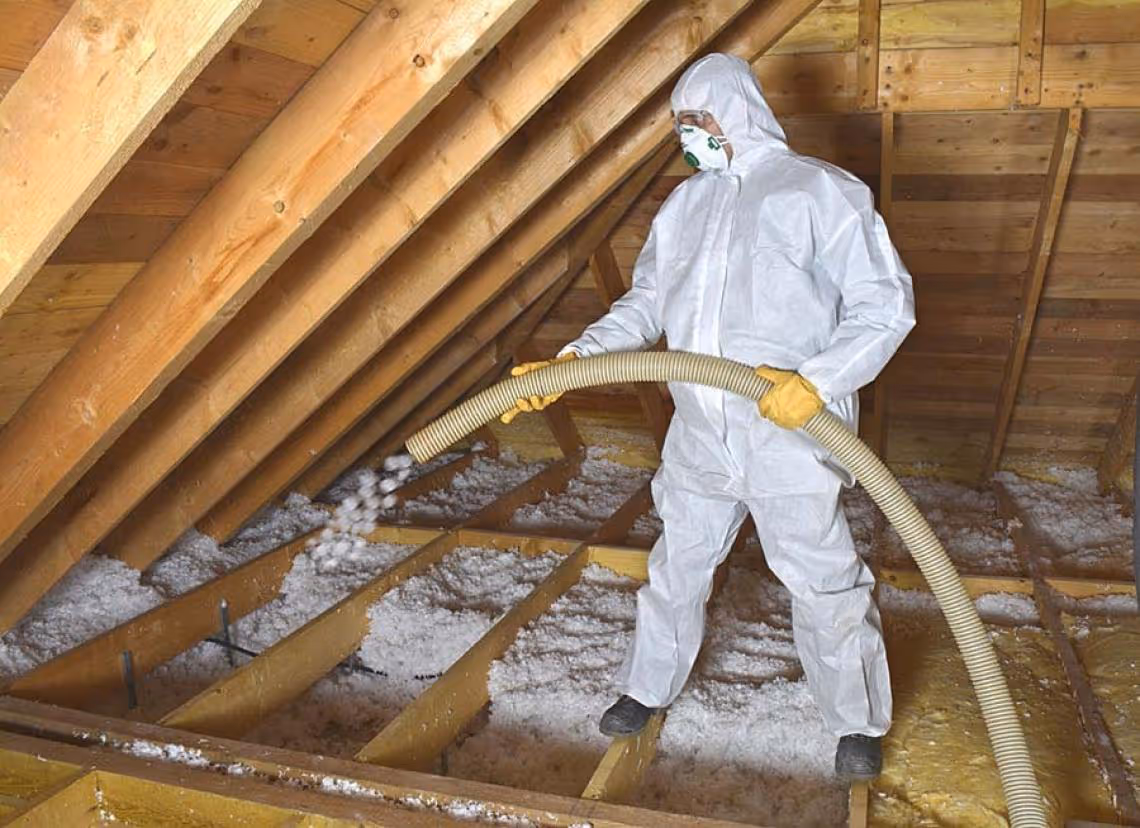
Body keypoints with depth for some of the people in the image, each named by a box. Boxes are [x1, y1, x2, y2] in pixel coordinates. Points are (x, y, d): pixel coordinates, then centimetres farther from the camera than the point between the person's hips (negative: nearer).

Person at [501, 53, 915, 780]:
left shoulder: (821, 190, -6)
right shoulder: (684, 204, 13)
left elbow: (885, 303, -10)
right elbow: (644, 306, 12)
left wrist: (819, 382, -25)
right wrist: (570, 361, -1)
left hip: (792, 440, -5)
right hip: (699, 439, 5)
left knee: (824, 583, 7)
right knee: (678, 568, 18)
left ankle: (859, 721, 30)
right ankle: (648, 689, 38)